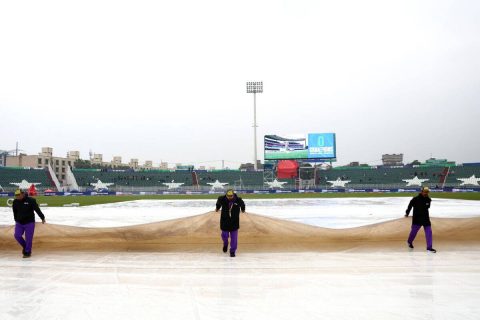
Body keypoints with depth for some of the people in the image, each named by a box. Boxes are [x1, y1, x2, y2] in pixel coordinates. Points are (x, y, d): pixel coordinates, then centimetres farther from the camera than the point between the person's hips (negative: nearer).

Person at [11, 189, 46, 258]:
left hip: (29, 223, -4)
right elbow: (15, 212, 16)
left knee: (28, 238, -2)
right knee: (17, 236, -5)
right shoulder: (15, 202, 0)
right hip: (19, 223, 4)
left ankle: (27, 252, 13)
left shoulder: (31, 200, -14)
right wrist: (16, 220, 23)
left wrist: (42, 218, -11)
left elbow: (37, 209, -12)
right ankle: (25, 246, 22)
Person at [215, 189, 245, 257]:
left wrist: (243, 209, 27)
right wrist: (217, 208, 28)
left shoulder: (238, 200, -16)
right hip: (224, 221, 0)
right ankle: (225, 244, 40)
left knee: (234, 237, 1)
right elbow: (218, 202, 11)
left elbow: (242, 204, 9)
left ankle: (232, 251, 16)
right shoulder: (222, 199, -15)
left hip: (235, 222, 0)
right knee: (224, 235, 5)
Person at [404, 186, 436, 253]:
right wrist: (407, 213, -6)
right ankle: (409, 242, 36)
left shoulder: (428, 200, 0)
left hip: (425, 218, 4)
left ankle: (429, 247, 6)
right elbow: (410, 205, -5)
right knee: (414, 231, 8)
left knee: (429, 232, -2)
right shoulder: (416, 199, -14)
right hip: (417, 219, -4)